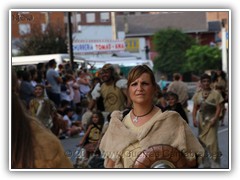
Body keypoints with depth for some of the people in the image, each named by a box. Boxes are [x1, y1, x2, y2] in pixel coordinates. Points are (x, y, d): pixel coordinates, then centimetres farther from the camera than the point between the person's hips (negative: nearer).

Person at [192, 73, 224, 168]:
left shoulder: (215, 94, -3)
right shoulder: (198, 94, 7)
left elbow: (218, 108, -6)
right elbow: (195, 108, 7)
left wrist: (215, 119, -18)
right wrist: (194, 119, -7)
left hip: (211, 120, -4)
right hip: (201, 120, 4)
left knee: (212, 142, -12)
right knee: (202, 141, 8)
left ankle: (215, 163, -5)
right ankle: (206, 163, 20)